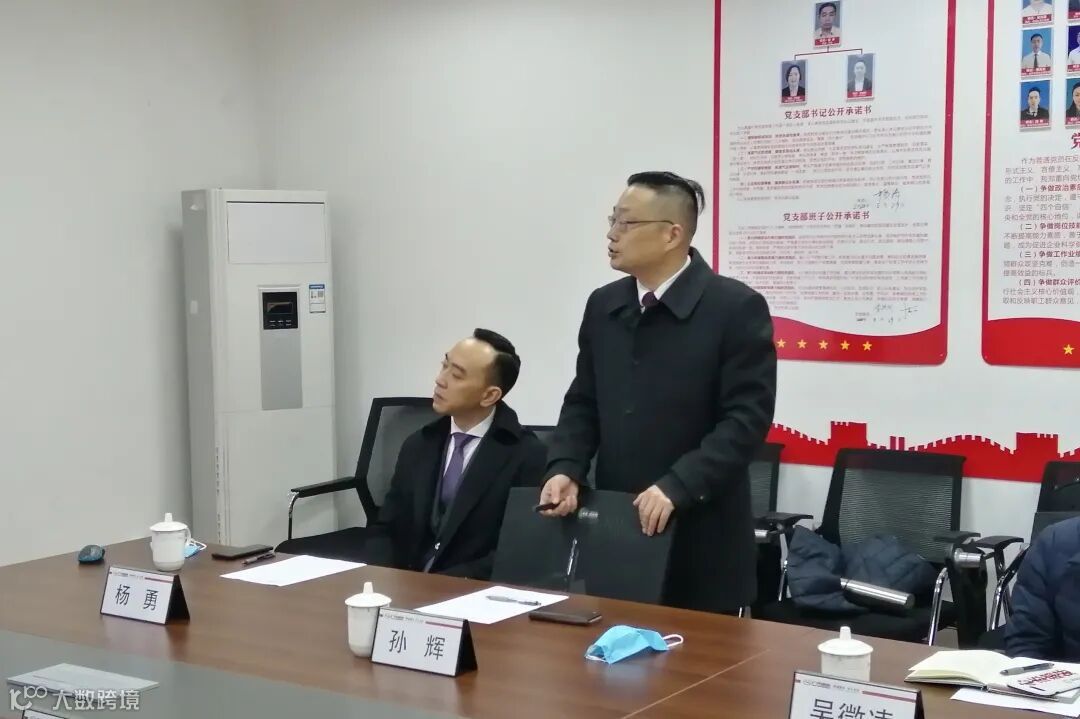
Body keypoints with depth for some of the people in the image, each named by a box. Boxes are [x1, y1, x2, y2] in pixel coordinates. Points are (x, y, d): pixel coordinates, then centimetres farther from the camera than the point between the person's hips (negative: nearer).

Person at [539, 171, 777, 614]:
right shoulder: (602, 306, 10)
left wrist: (677, 487, -23)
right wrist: (565, 469, -3)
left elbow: (747, 417, -14)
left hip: (701, 540, -5)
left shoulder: (737, 307, -9)